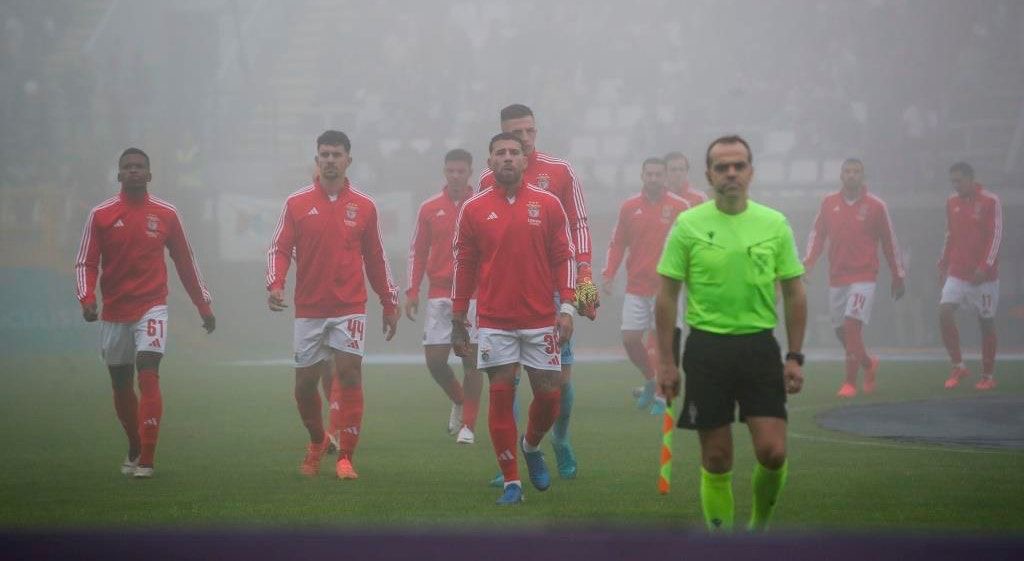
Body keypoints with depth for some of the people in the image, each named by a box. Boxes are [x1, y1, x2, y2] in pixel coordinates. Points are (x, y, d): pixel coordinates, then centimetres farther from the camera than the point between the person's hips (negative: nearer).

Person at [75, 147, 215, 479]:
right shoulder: (100, 214, 1)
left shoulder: (166, 214, 2)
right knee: (121, 386, 11)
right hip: (113, 313, 2)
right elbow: (85, 263, 0)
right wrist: (86, 298, -18)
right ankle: (134, 449, 33)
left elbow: (185, 262, 10)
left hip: (151, 308, -2)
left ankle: (146, 461, -17)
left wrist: (204, 306, 12)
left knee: (148, 376, -17)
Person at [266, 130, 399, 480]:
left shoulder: (364, 206, 5)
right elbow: (279, 248, 0)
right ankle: (317, 441, 33)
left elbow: (376, 258, 11)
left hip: (349, 309, -1)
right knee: (305, 383, 6)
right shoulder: (297, 203, 3)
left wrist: (390, 304, 12)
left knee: (350, 374, -11)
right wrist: (275, 284, -18)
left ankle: (345, 457, -5)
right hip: (308, 309, 1)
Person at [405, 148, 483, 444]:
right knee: (434, 359, -2)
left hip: (474, 295, -2)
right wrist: (412, 292, 3)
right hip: (439, 295, 2)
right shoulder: (430, 208, 7)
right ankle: (459, 400, 25)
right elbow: (417, 251, 10)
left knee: (472, 360, -3)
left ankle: (468, 425, 4)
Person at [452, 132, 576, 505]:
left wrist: (567, 308, -4)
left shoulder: (548, 204, 2)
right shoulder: (473, 209, 4)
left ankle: (531, 445, 33)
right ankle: (511, 482, 6)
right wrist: (458, 321, 8)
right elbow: (463, 265, 8)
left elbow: (564, 256, 4)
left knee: (549, 395, 1)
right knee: (500, 397, -2)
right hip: (495, 321, 0)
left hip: (541, 320, 0)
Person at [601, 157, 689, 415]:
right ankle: (650, 381, 24)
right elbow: (618, 243, 10)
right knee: (630, 339, 0)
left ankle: (662, 395, 6)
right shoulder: (630, 207, 6)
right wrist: (608, 273, -1)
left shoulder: (680, 206, -2)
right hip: (636, 286, 3)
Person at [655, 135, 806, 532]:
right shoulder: (688, 225, -2)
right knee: (716, 459, 2)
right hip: (707, 349, -1)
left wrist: (795, 358, 2)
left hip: (759, 347, 1)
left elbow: (794, 293, 7)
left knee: (773, 452, -7)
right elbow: (666, 296, 1)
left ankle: (759, 525, 20)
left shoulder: (775, 224, 3)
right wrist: (665, 361, -3)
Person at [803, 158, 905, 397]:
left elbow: (889, 242, 4)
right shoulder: (829, 203, 6)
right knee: (840, 331, 8)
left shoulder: (875, 205, -1)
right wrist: (809, 261, -3)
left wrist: (898, 277, 7)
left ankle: (850, 382, -11)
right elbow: (817, 234, 13)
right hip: (836, 277, 4)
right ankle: (868, 364, 35)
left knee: (852, 324, -17)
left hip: (863, 277, -4)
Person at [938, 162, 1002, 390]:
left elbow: (996, 236, -12)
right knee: (944, 312, -12)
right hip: (957, 273, 5)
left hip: (983, 275, -5)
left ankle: (988, 376, 13)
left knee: (986, 322, 3)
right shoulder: (952, 203, 9)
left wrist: (985, 266, -19)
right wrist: (943, 264, 12)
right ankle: (958, 367, -1)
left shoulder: (990, 201, -9)